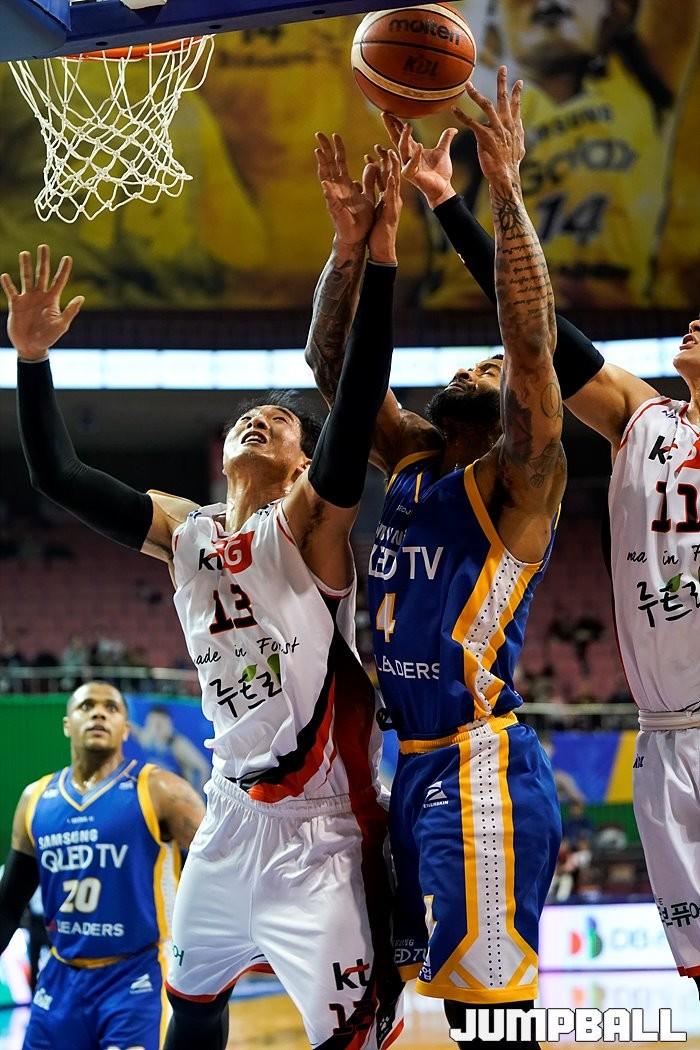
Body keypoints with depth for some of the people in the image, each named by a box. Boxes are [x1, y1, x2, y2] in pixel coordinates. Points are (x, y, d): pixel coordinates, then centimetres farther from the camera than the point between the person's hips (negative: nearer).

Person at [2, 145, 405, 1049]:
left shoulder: (309, 522, -7)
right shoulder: (184, 533, 10)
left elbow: (357, 405, -23)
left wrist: (377, 261, -32)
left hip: (318, 820, -7)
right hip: (231, 813, 7)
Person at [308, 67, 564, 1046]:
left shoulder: (520, 479, -5)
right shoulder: (414, 459, 16)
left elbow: (533, 343, -19)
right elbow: (331, 359, 16)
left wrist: (506, 191, -21)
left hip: (479, 767, -8)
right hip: (415, 763, 8)